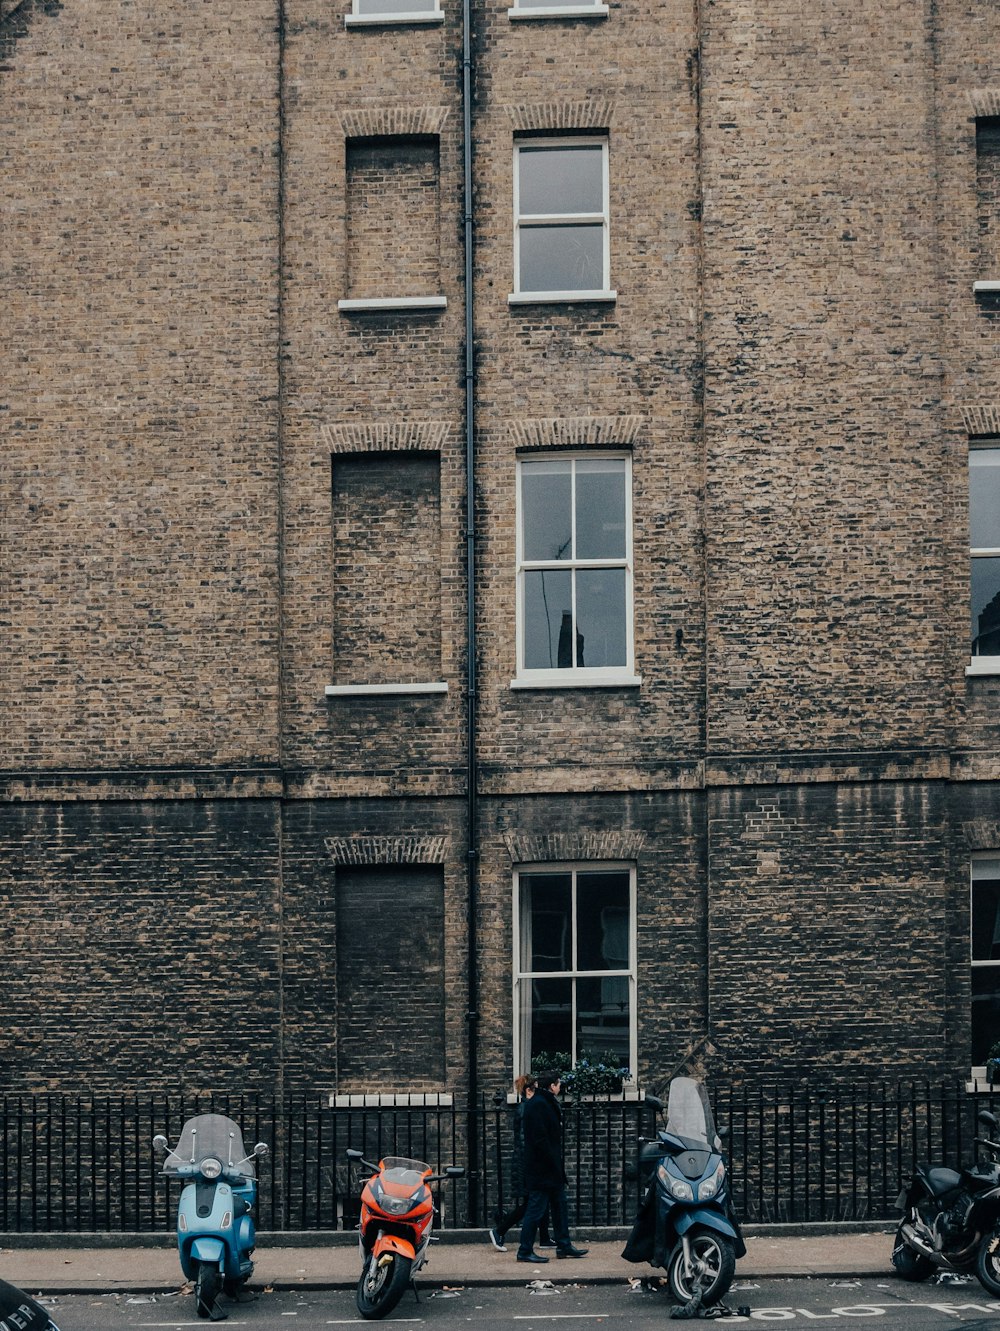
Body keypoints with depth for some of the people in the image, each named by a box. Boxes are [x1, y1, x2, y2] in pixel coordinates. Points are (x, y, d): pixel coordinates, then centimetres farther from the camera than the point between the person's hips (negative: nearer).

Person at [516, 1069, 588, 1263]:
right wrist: (554, 1165, -20)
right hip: (541, 1167, -11)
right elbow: (540, 1139, -23)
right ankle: (525, 1251, 1)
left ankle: (564, 1246, 23)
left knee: (560, 1205, 15)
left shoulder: (547, 1103, 15)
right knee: (536, 1209, -5)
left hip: (551, 1169, 11)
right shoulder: (538, 1105, -18)